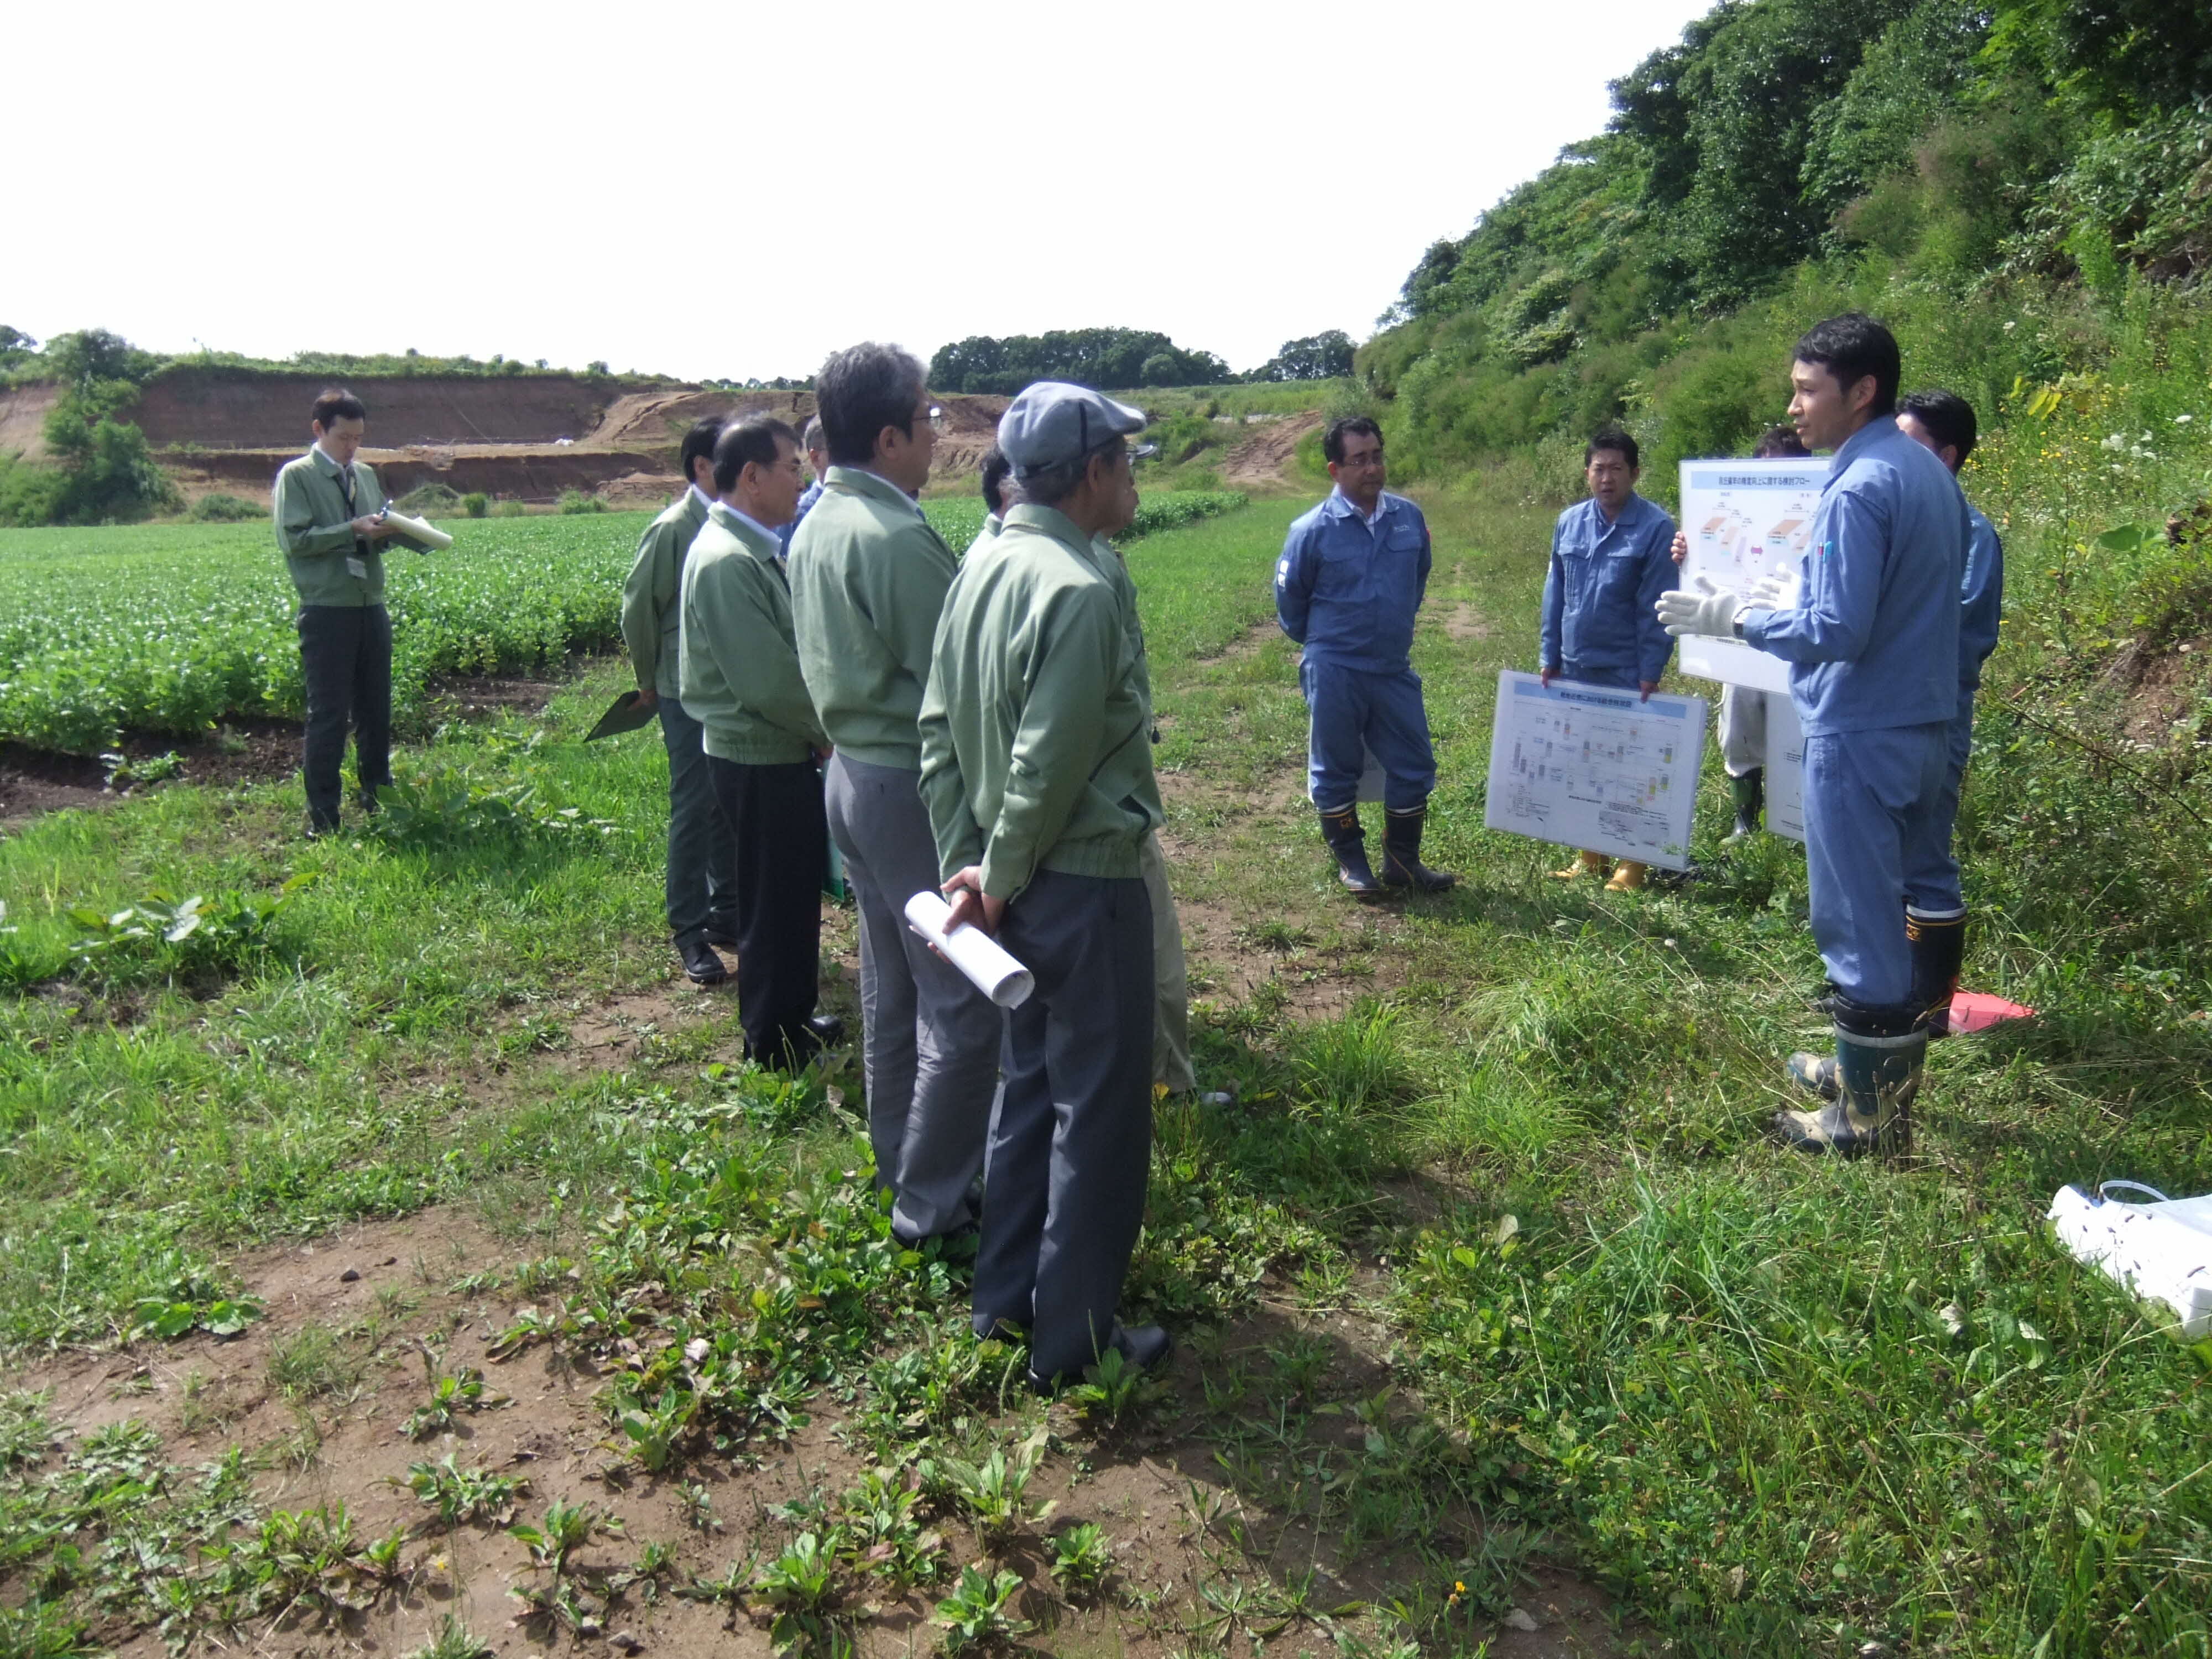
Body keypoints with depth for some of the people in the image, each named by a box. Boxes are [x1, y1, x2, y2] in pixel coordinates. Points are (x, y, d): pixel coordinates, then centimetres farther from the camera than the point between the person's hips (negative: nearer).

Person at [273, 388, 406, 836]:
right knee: (328, 716, -3)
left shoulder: (366, 475, 15)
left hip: (372, 608, 6)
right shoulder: (296, 476, -3)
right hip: (327, 611, -6)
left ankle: (379, 804, 26)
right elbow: (294, 540, -13)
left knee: (376, 712, 13)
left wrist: (391, 530, -5)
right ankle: (323, 821, 4)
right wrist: (353, 530, -19)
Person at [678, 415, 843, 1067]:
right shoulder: (727, 561, -22)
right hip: (759, 761, -10)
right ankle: (774, 1043, 19)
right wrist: (827, 729, -11)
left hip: (781, 751, 10)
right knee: (775, 901, 3)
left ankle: (794, 1017, 36)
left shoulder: (754, 549, 10)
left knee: (795, 889, 20)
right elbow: (766, 682, -25)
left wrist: (820, 725, 4)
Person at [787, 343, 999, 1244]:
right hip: (915, 783, -10)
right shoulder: (898, 538, -22)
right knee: (964, 1003, 0)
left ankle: (901, 1160, 33)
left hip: (853, 771, 10)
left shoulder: (815, 528, 7)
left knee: (891, 985, 20)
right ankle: (933, 1202, 9)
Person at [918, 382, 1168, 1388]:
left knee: (1031, 1086, 20)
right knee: (1100, 1112, 5)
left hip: (1018, 885, 9)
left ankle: (1006, 1297, 33)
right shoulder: (1079, 590, -21)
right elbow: (1050, 765, -23)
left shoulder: (984, 565, 6)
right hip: (1086, 882, -9)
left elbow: (938, 727, 7)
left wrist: (964, 862, 6)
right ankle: (1075, 1338, 18)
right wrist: (1003, 874, -8)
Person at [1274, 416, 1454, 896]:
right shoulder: (1313, 530, -12)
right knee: (1336, 770, 7)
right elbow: (1289, 596, 3)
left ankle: (1402, 861, 23)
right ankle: (1350, 862, 23)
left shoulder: (1409, 517, 0)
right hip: (1335, 672, -4)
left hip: (1396, 668, 4)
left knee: (1414, 765, 9)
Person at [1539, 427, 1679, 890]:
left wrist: (1650, 673, -13)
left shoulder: (1655, 527, -9)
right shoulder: (1569, 522, 5)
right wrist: (1549, 658, 8)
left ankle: (1632, 864, 14)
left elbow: (1656, 607, -11)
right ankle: (1588, 855, 24)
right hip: (1575, 669, 5)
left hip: (1626, 673, -5)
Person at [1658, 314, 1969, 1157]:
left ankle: (1871, 1117, 9)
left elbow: (1836, 633, -23)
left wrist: (1736, 617, -12)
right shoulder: (1929, 474, 10)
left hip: (1859, 737, -10)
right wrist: (1794, 595, 19)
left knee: (1858, 921, -1)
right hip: (1923, 723, 10)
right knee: (1901, 906, 18)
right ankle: (1880, 1064, 33)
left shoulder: (1858, 491, -20)